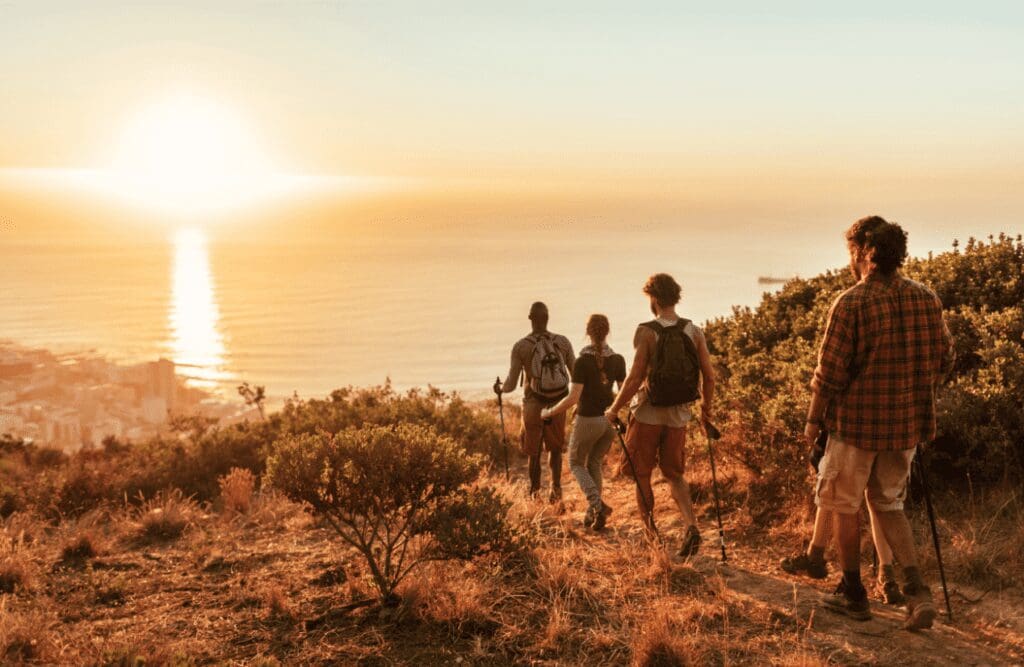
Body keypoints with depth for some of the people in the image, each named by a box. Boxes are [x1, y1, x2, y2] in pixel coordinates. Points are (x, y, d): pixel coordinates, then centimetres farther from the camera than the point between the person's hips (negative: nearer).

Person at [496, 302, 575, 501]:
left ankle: (535, 494, 18)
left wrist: (500, 389, 15)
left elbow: (511, 385, -8)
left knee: (534, 453, 15)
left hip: (533, 406, -1)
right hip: (558, 405, 2)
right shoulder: (563, 342, -4)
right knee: (555, 449, 20)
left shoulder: (520, 346, -10)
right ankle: (556, 486, 2)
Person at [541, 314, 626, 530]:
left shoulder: (583, 361, -17)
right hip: (609, 419, 5)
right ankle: (592, 512, 18)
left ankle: (597, 504, -6)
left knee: (576, 463, 16)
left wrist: (549, 412, -5)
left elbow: (573, 398, -19)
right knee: (594, 463, 24)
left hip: (588, 420, -4)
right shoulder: (618, 360, -3)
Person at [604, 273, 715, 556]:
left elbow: (635, 377, -16)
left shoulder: (647, 332, -14)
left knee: (641, 474, 12)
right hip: (679, 414, 4)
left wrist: (614, 409, -5)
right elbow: (709, 376, 0)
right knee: (674, 475, 16)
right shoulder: (694, 331, -1)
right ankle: (691, 526, -4)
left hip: (648, 413, -4)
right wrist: (706, 408, 16)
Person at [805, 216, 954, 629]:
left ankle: (853, 594, 21)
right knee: (889, 505, 18)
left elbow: (830, 371, -14)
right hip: (909, 424, 5)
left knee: (845, 506, 12)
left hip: (857, 423, -5)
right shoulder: (927, 299, 1)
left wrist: (813, 421, -3)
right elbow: (945, 360, 8)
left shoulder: (851, 303, -15)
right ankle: (916, 590, 3)